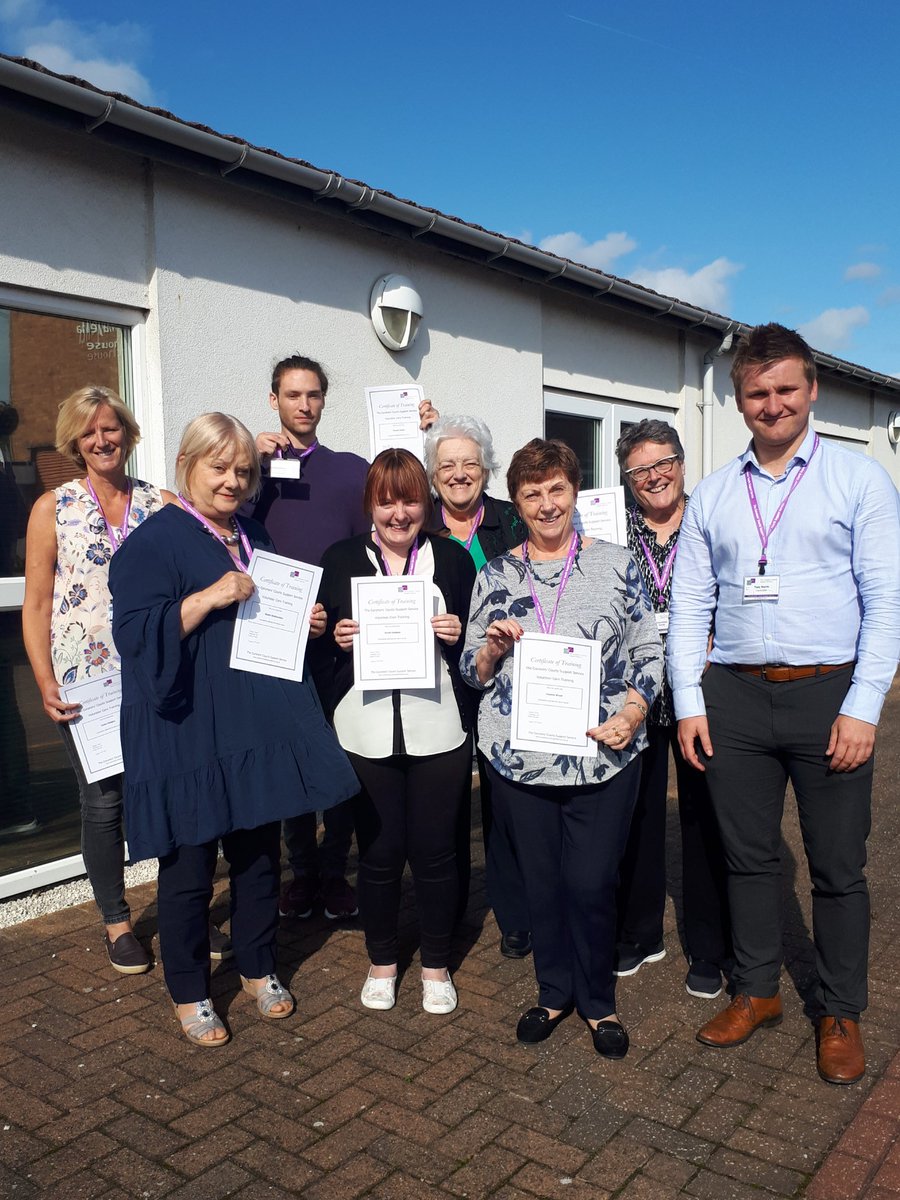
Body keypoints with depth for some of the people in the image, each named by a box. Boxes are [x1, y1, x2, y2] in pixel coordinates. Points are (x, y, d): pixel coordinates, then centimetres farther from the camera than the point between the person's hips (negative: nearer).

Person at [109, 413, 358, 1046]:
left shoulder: (254, 537, 14)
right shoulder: (154, 541, -8)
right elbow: (135, 632, -19)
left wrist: (307, 620, 5)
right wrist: (210, 597, -28)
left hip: (260, 728, 6)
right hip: (188, 737, -6)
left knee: (261, 854, 15)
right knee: (189, 869, 6)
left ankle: (259, 967, 36)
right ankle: (189, 993, 26)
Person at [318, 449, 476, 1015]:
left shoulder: (452, 558, 6)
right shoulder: (341, 559, 7)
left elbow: (476, 644, 9)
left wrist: (459, 636, -11)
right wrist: (337, 640, -11)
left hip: (438, 729, 0)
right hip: (366, 731, 1)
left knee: (435, 851, 6)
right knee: (378, 852, 8)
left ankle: (437, 966, 28)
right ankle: (382, 962, 31)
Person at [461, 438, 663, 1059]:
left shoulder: (616, 562, 2)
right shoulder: (495, 575, 7)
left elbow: (649, 651, 4)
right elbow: (473, 671, 10)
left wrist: (632, 713, -10)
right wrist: (493, 646, -11)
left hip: (603, 753, -2)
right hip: (519, 755, 2)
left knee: (592, 882, 2)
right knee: (541, 879, 12)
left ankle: (598, 1000, 27)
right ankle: (554, 990, 35)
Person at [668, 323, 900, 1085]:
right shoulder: (712, 496, 9)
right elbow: (689, 606, 8)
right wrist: (689, 703, 1)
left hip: (829, 694, -2)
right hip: (735, 695, 3)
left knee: (838, 866, 7)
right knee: (749, 855, 13)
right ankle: (757, 992, 31)